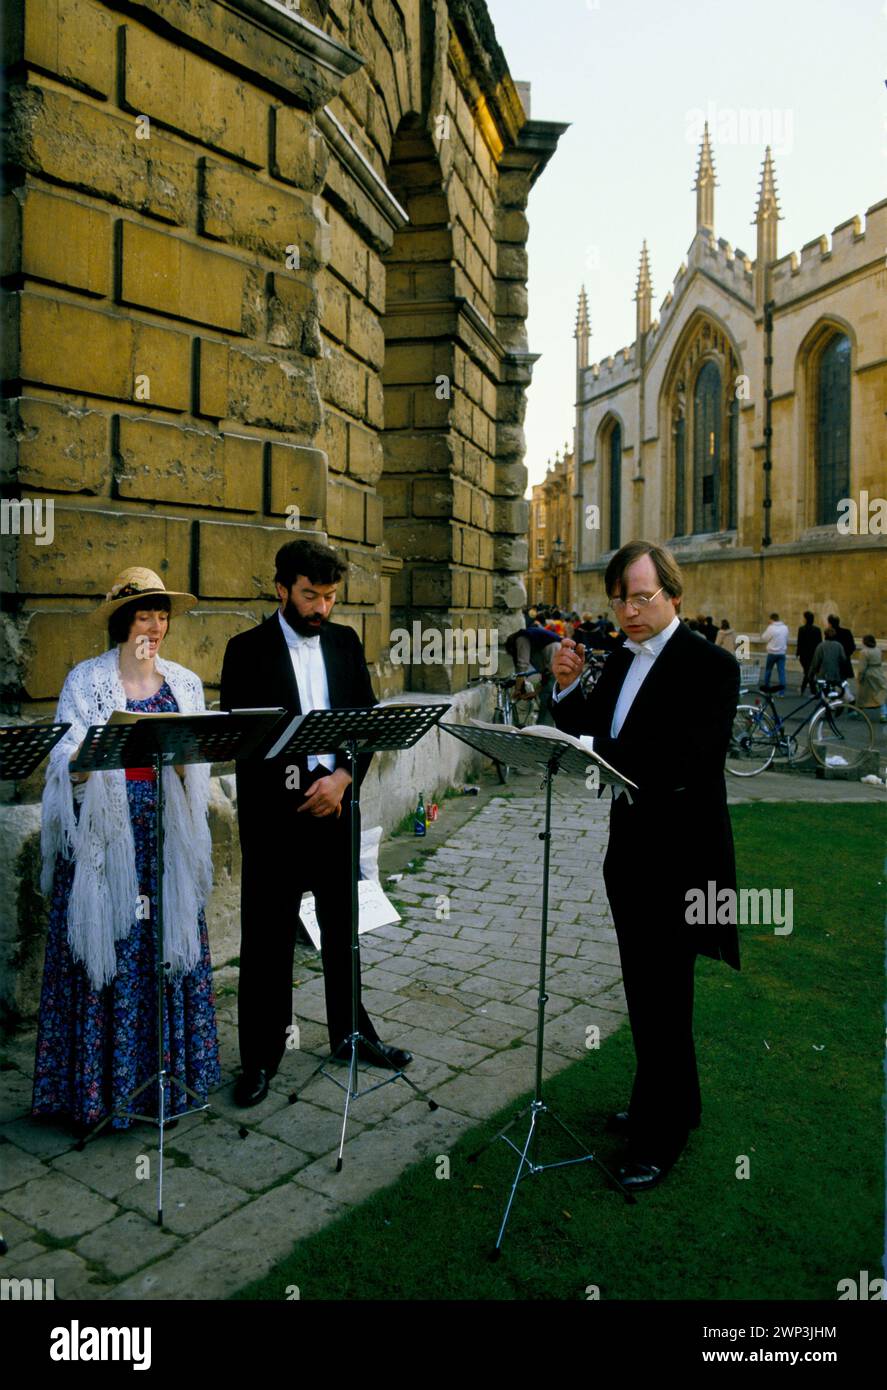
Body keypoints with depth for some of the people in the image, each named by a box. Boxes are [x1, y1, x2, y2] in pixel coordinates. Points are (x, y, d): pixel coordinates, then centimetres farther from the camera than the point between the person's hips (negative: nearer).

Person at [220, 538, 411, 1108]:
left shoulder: (345, 642, 8)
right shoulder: (248, 649, -4)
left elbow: (369, 717, 5)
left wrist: (343, 776, -11)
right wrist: (300, 789, -12)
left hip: (336, 802, 4)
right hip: (274, 810, -4)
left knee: (341, 924, 16)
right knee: (268, 935, 4)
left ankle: (351, 1030, 34)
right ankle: (261, 1055, 20)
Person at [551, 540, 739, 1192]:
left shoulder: (711, 665, -13)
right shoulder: (620, 661, 10)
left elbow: (691, 762, -25)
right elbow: (593, 742, 9)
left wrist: (605, 750, -31)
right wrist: (568, 689, -6)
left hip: (679, 855, -8)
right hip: (630, 851, 8)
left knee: (663, 997, 2)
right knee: (646, 988, 19)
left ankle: (660, 1137, 18)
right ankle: (676, 1102, 39)